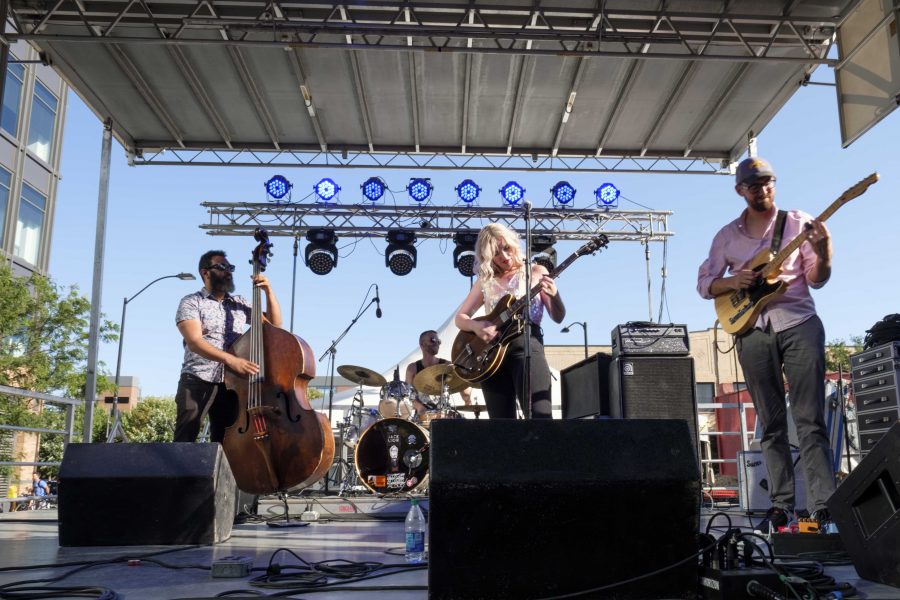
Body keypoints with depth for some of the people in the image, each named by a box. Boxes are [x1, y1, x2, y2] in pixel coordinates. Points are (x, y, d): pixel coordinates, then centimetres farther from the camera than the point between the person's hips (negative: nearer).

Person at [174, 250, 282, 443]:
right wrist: (231, 360, -29)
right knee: (184, 443, -9)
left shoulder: (240, 303, 15)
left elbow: (275, 324, 16)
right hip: (197, 381, -4)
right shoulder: (191, 302, -1)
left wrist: (268, 291, 1)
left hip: (231, 384, 5)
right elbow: (194, 341, -15)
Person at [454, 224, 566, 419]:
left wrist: (553, 294, -17)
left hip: (527, 344, -3)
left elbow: (558, 317, 5)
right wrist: (476, 326, -7)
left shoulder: (535, 272, 9)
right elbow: (460, 318, 16)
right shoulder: (486, 281, 16)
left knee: (540, 419, -20)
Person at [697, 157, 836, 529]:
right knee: (771, 424, 5)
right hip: (753, 331, 2)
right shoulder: (727, 235, 11)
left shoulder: (798, 222, 5)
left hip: (799, 324, -2)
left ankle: (824, 506, -8)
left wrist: (822, 249, -18)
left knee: (810, 419, -7)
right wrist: (732, 281, -9)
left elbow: (817, 280, 2)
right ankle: (781, 505, 11)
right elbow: (704, 283, 11)